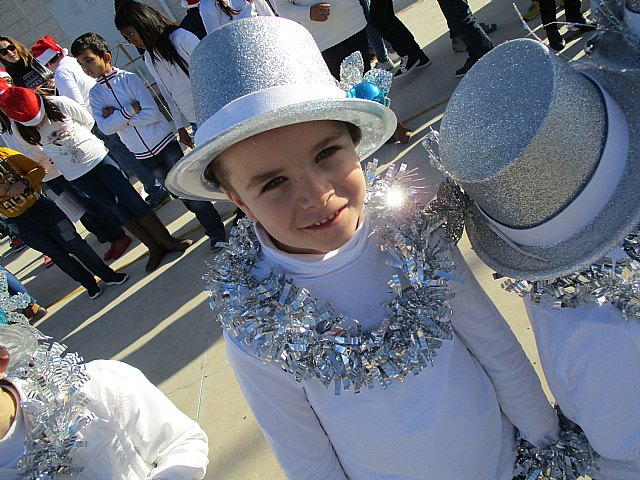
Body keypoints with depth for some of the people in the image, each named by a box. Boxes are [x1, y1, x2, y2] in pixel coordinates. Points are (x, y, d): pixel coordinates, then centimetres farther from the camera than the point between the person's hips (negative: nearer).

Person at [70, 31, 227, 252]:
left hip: (164, 142, -4)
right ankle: (213, 229, 25)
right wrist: (131, 109, -19)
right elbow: (105, 127, -10)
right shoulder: (95, 94, 4)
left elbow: (153, 113, -18)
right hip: (143, 154, 4)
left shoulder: (129, 78, -8)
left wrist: (117, 116, -14)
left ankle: (218, 233, 6)